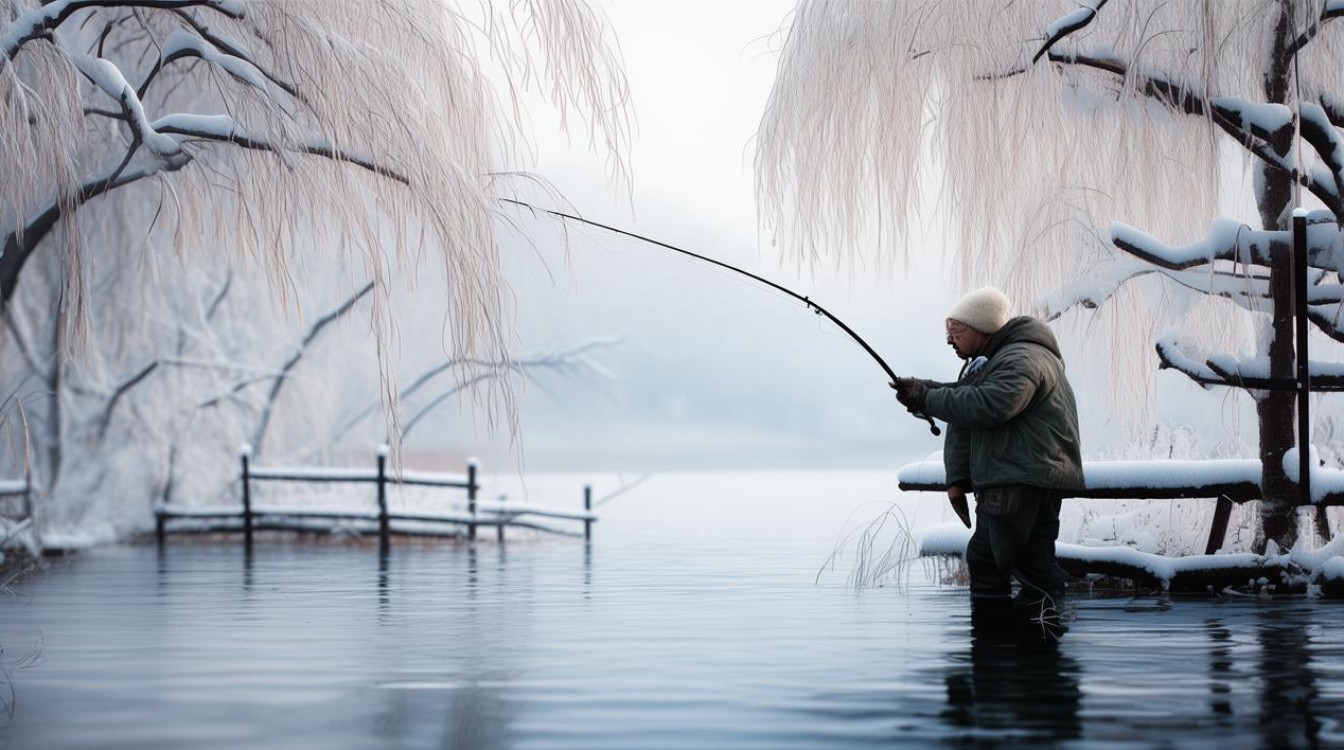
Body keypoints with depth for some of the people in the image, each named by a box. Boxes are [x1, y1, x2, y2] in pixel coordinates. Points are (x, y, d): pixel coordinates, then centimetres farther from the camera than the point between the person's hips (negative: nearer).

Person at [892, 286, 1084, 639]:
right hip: (999, 485, 11)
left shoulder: (1022, 360, -13)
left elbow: (989, 406, -28)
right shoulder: (980, 363, 20)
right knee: (983, 558, 14)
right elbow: (962, 426, 18)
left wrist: (928, 398, -20)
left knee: (1029, 564, -13)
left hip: (1028, 483, -11)